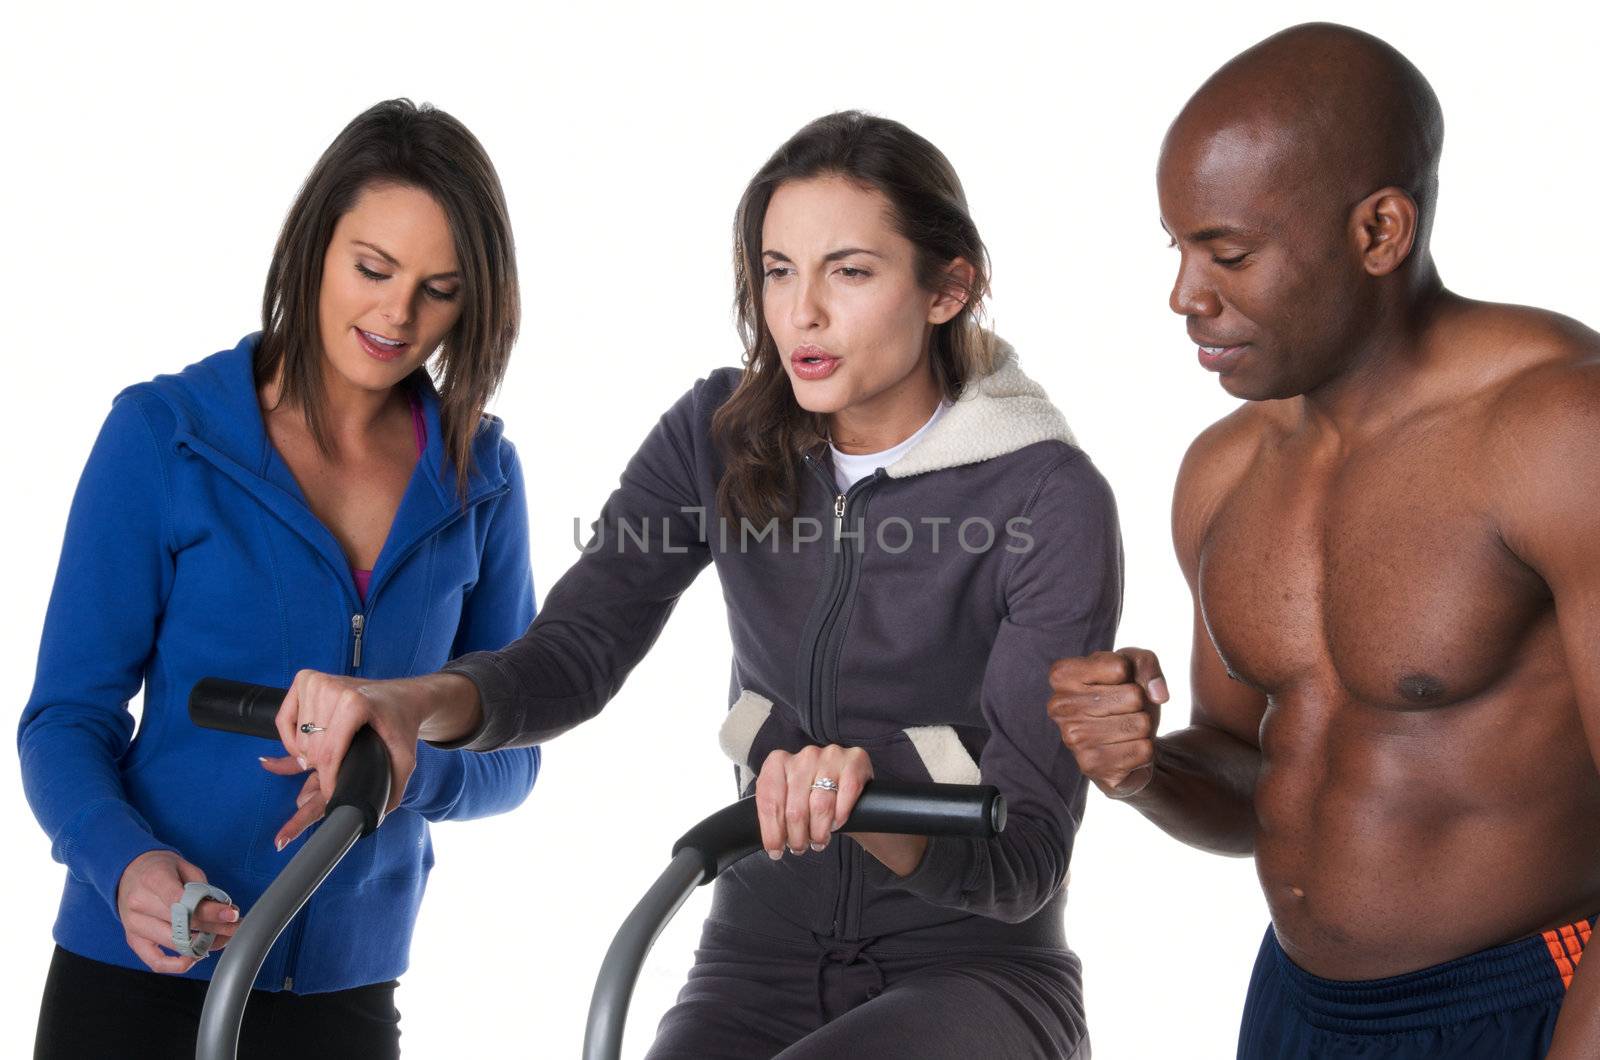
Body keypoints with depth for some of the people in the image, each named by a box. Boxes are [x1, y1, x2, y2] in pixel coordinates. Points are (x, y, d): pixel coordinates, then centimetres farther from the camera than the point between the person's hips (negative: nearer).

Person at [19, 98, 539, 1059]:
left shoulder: (481, 476, 2)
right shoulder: (164, 435, -7)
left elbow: (508, 754, 4)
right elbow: (67, 717, -7)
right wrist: (129, 862, -26)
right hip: (135, 981, -3)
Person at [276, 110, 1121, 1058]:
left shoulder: (1050, 500, -14)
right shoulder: (724, 437, 0)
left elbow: (1026, 855, -18)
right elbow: (574, 651, -11)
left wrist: (869, 802, -39)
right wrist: (418, 700, -32)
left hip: (977, 978, -3)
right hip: (761, 967, 4)